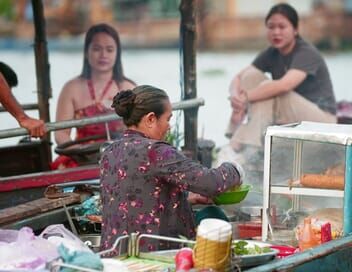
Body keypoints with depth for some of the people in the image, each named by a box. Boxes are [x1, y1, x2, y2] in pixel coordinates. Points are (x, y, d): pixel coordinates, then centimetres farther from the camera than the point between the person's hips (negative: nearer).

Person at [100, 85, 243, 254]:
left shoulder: (109, 154, 10)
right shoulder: (154, 152, -15)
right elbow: (210, 183, -17)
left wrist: (189, 198, 17)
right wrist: (234, 171, 2)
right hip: (152, 252, -9)